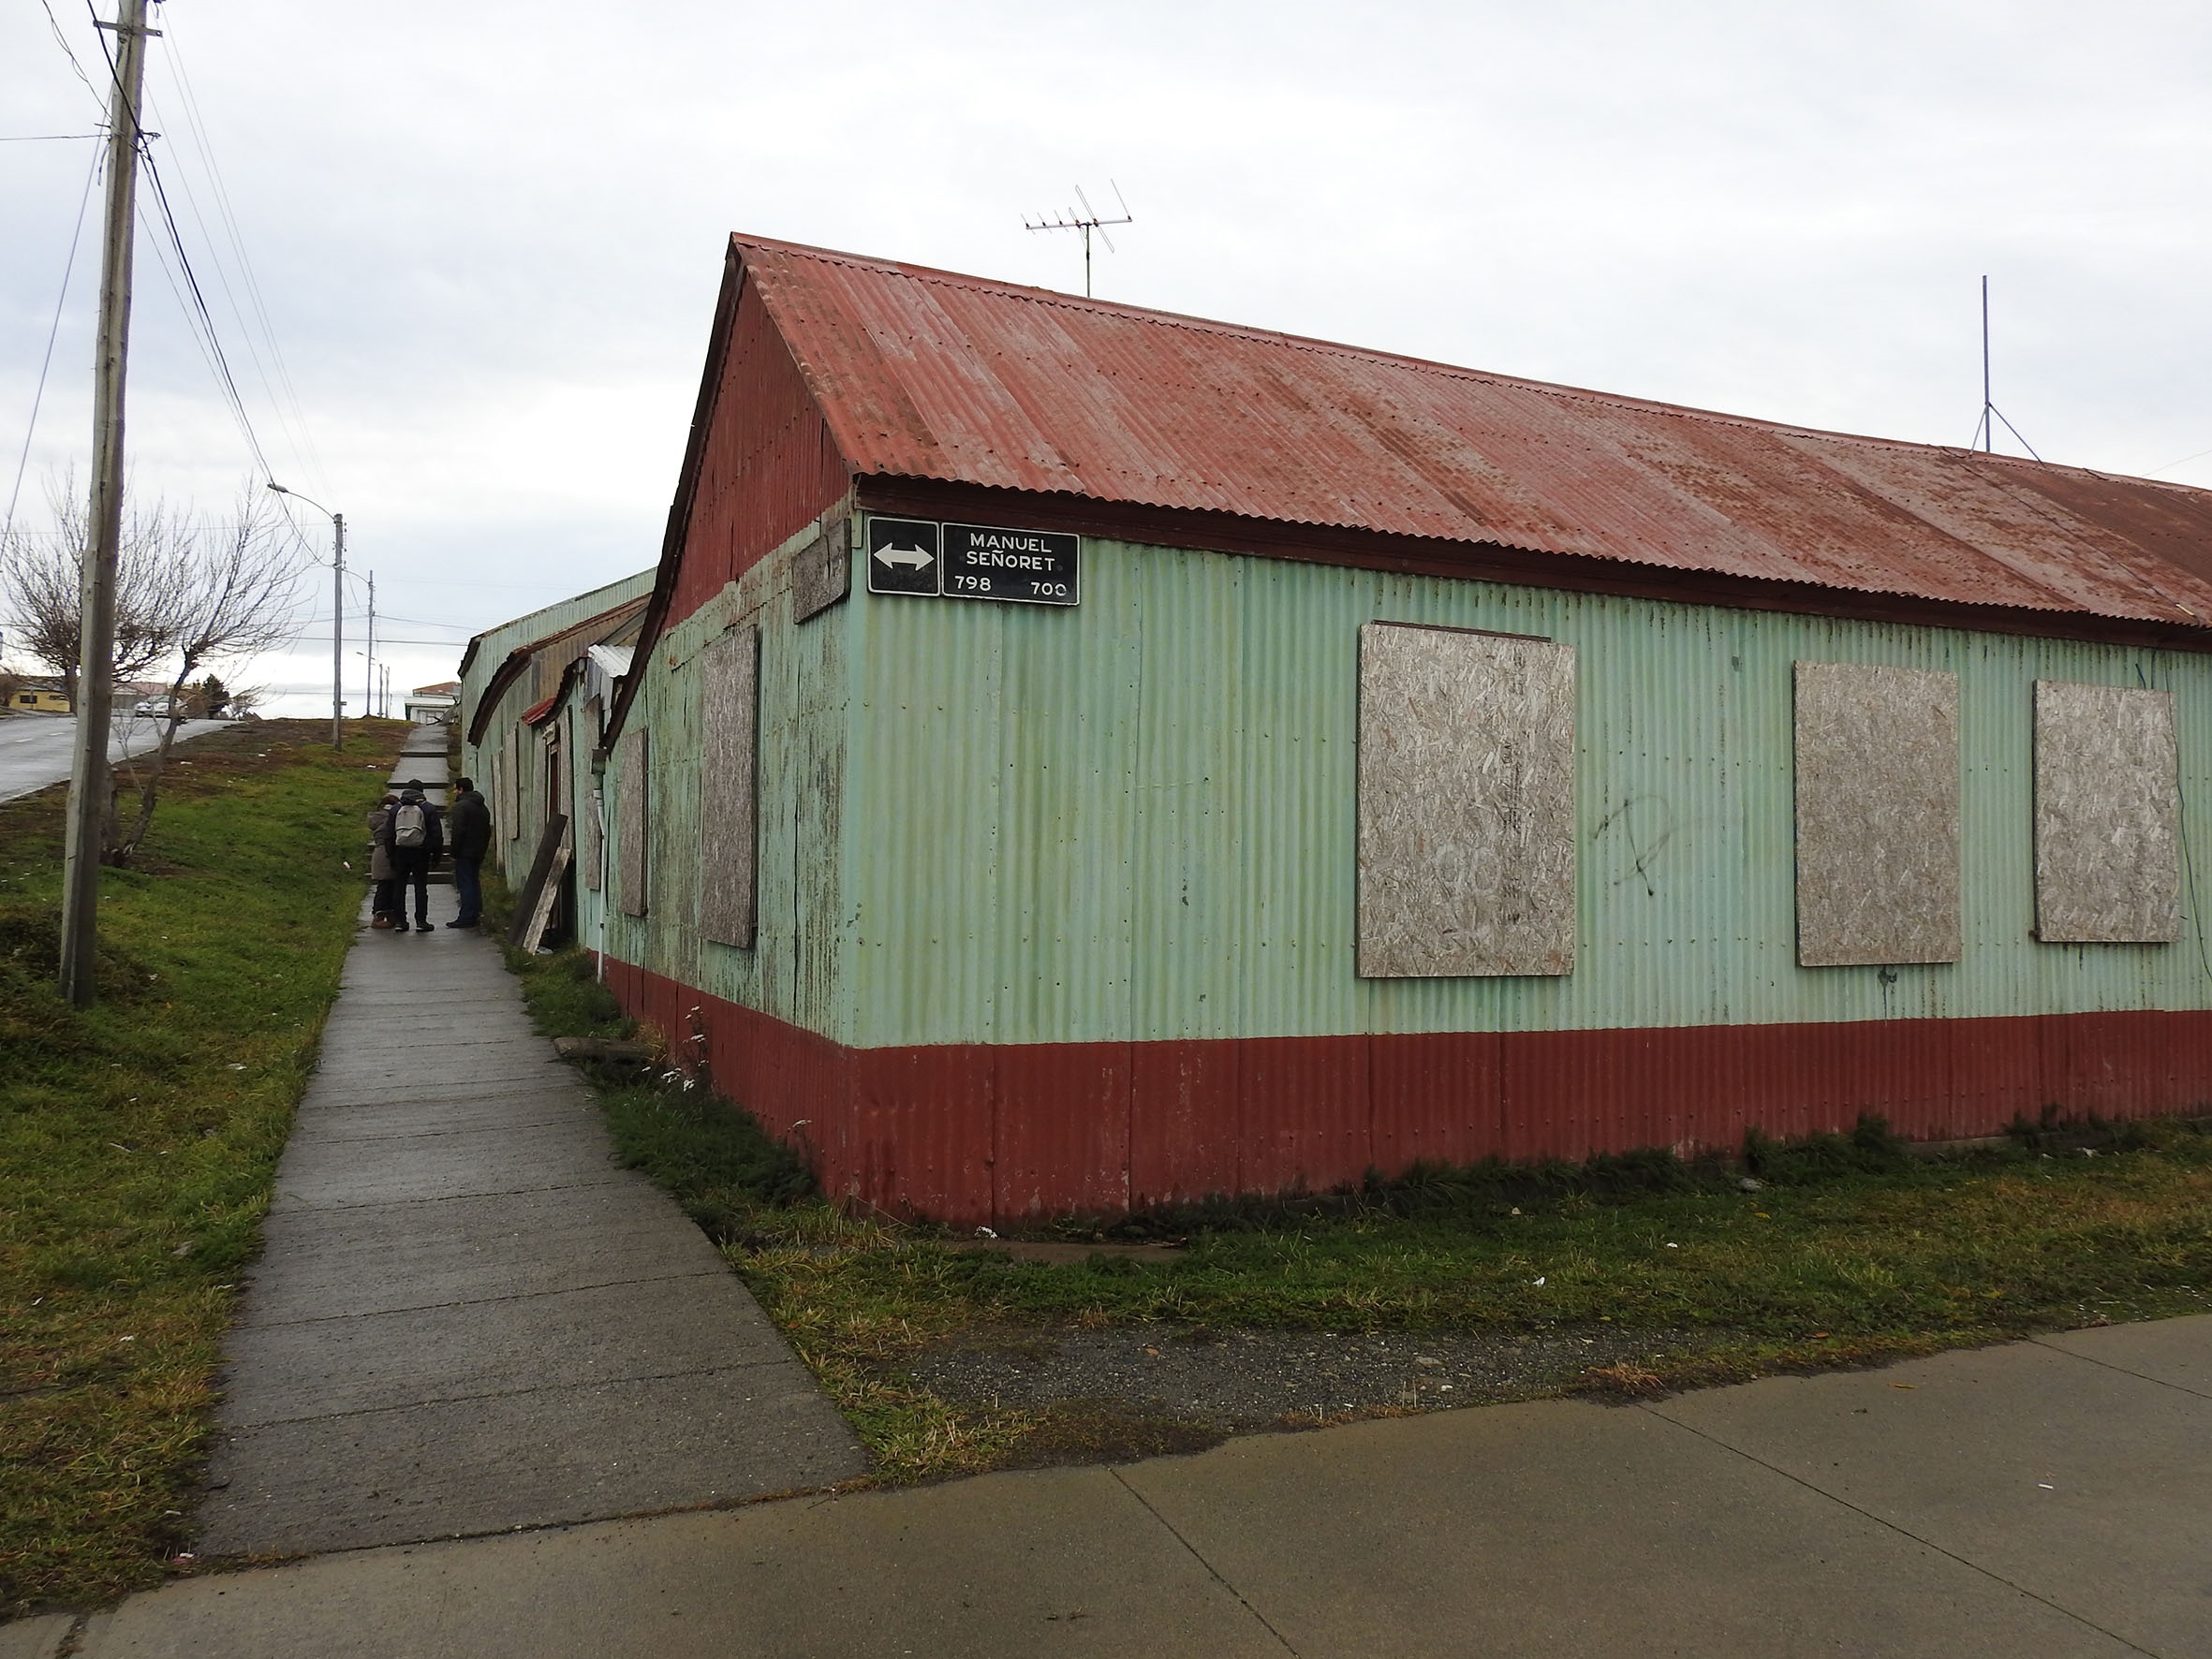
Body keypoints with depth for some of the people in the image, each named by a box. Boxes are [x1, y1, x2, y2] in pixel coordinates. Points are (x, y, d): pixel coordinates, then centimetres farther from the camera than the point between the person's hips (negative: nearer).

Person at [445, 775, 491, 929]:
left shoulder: (461, 806, -12)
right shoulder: (483, 807, 16)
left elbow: (457, 831, -18)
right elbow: (488, 831, 19)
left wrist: (454, 851, -13)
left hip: (465, 852, -8)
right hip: (478, 852, 8)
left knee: (465, 884, -7)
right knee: (474, 881, 15)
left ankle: (466, 917, -9)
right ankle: (477, 913, 15)